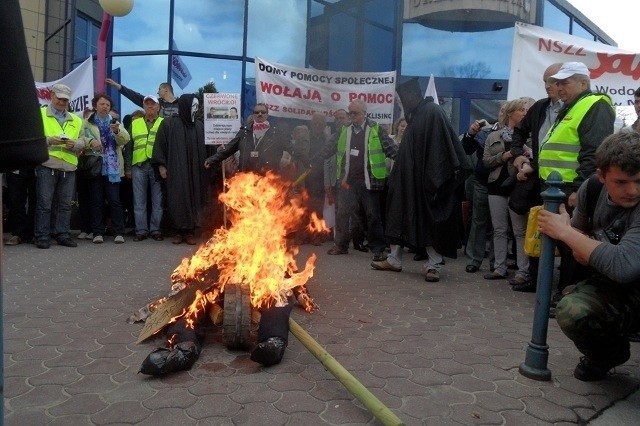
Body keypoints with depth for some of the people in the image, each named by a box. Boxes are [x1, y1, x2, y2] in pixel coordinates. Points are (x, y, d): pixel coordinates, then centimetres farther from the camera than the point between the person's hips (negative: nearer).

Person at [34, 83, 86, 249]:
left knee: (65, 204, 7)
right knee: (44, 203, -2)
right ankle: (42, 236, 5)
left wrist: (74, 144, -9)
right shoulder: (39, 114, 7)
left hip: (69, 167, 4)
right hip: (47, 165, -4)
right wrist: (49, 140, -18)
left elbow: (82, 141, 13)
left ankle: (62, 234, 15)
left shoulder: (76, 120, 19)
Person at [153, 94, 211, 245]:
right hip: (176, 171, -3)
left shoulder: (199, 126, 10)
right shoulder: (168, 124, 1)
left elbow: (204, 148, 10)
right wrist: (161, 165, -5)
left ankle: (190, 231, 10)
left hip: (194, 171, 3)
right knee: (177, 201, -1)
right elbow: (160, 145, 0)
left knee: (193, 200, 2)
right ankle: (179, 231, 8)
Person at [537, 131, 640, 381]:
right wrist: (582, 249, -14)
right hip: (612, 288, 7)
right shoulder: (591, 189, -7)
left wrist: (565, 231, -28)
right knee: (571, 311, -22)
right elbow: (579, 234, 11)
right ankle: (608, 354, 10)